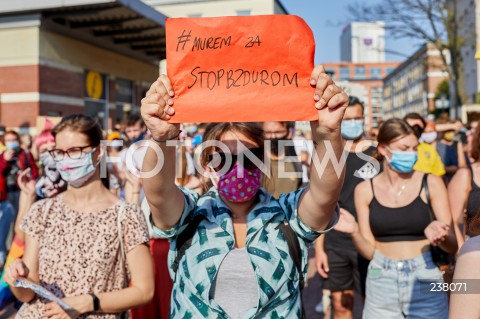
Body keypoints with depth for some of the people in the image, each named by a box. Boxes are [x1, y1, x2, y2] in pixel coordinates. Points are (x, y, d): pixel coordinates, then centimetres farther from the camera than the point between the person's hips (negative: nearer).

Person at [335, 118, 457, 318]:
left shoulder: (431, 183, -5)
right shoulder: (365, 190, -2)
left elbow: (453, 245, -4)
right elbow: (370, 251, 0)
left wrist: (439, 235, -26)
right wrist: (354, 232, -19)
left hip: (424, 280, -1)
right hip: (381, 283, 1)